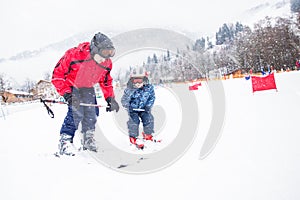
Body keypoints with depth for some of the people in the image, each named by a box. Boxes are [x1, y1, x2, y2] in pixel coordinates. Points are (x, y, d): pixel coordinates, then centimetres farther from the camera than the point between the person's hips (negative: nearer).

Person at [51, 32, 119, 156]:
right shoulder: (74, 55, -31)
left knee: (92, 112, -3)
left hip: (87, 87, 5)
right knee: (76, 112, -21)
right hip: (71, 86, -5)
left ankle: (88, 139, 17)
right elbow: (58, 74, -23)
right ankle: (65, 142, -14)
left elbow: (106, 81, 5)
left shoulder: (106, 63, -14)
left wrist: (110, 98, -5)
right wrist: (66, 93, -30)